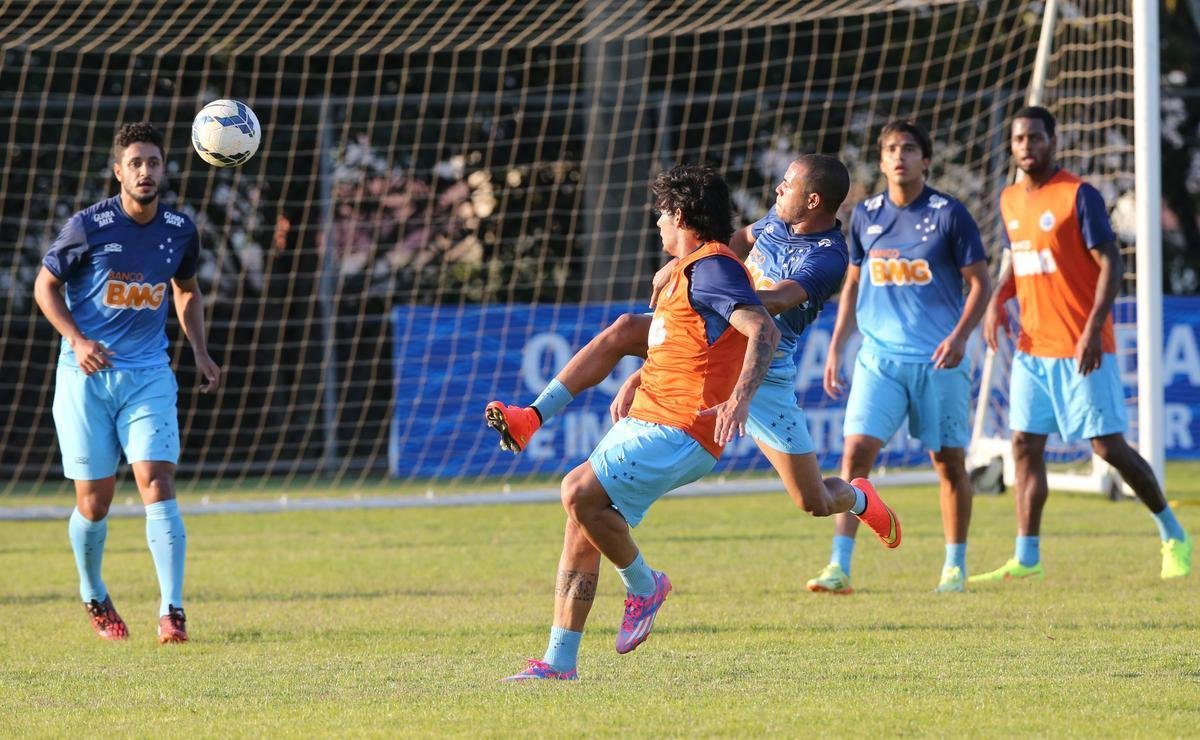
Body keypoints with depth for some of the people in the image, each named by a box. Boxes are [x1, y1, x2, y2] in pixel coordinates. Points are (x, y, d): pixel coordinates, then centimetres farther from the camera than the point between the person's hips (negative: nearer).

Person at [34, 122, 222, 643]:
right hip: (86, 377, -2)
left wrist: (200, 352, 8)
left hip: (149, 375, 2)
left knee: (158, 483, -15)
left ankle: (172, 611, -17)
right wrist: (77, 341, -13)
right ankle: (94, 598, 28)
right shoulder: (87, 226, -9)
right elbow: (46, 286, 1)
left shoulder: (180, 230, 2)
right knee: (94, 501, 2)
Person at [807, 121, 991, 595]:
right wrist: (835, 349, 13)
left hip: (938, 360, -2)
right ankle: (839, 567, -12)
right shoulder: (865, 216, 7)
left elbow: (980, 283, -2)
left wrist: (960, 336, -17)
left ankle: (955, 567, 20)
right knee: (856, 451, -11)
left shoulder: (949, 214, -4)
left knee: (949, 461, 5)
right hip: (879, 357, 2)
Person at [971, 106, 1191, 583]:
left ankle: (1172, 534, 11)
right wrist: (997, 301, 4)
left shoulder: (1078, 195, -10)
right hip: (1032, 347, 7)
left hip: (1081, 349, -7)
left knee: (1108, 446, -5)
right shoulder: (1009, 200, 11)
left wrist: (1093, 329, -21)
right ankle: (1026, 558, 2)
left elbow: (1110, 263, -13)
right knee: (1025, 445, 0)